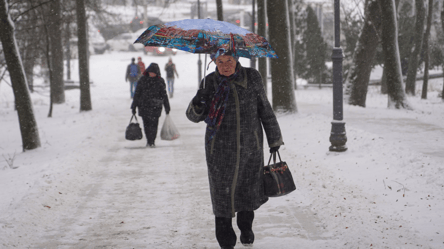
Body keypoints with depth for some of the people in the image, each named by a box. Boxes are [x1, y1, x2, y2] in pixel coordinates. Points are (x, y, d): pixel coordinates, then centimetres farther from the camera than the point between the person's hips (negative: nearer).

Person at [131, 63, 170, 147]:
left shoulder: (160, 81, 5)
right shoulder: (142, 80, 5)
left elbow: (164, 94, 10)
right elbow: (137, 93, 9)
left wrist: (167, 107, 10)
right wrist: (134, 106, 8)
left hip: (156, 107, -1)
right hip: (144, 106, 1)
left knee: (154, 124, -5)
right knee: (146, 124, 4)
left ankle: (152, 142, 7)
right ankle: (149, 141, 22)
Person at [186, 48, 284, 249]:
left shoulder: (252, 78, 1)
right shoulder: (210, 82, -1)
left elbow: (265, 109, 10)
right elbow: (194, 117, 0)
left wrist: (274, 138, 13)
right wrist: (197, 105, -24)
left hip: (250, 146, 1)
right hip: (221, 148, -1)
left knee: (249, 190, 10)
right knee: (222, 191, 1)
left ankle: (246, 228, 36)